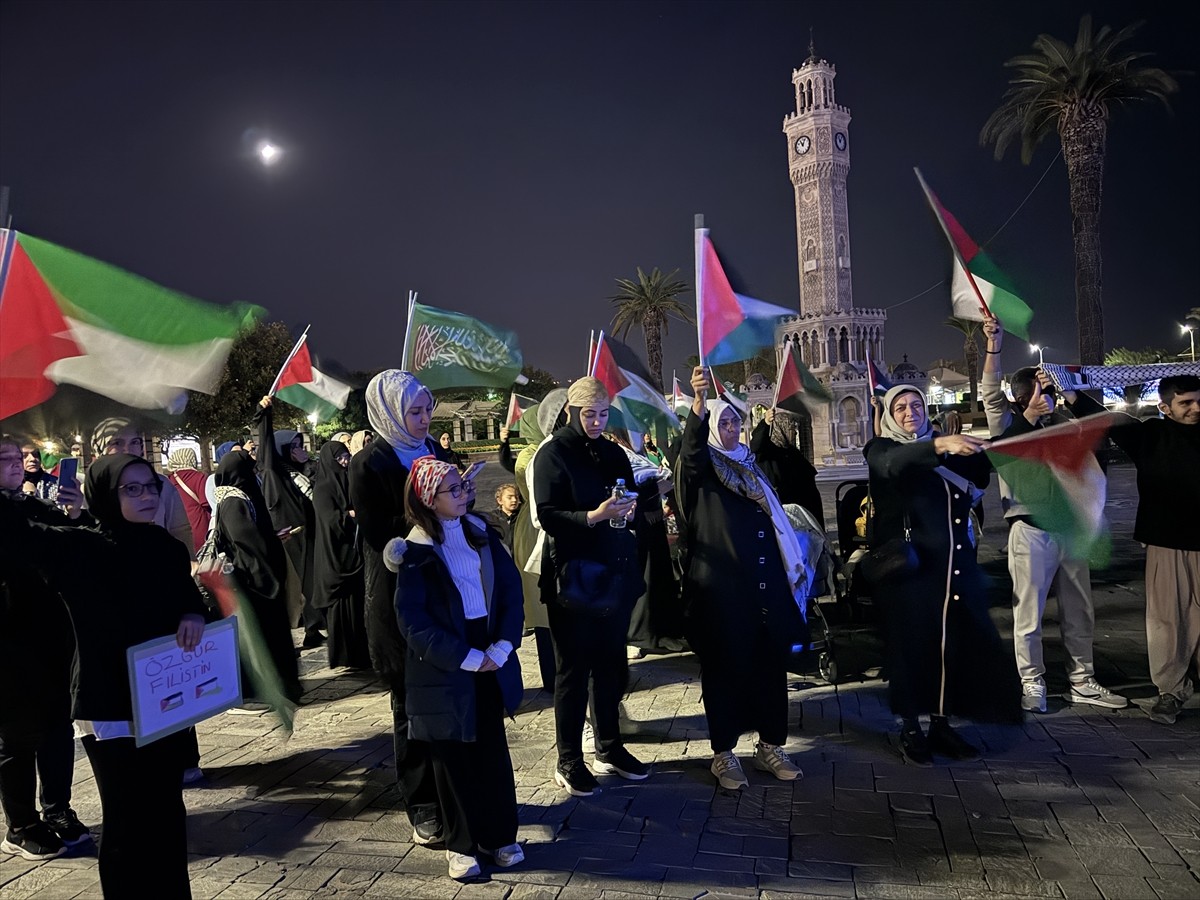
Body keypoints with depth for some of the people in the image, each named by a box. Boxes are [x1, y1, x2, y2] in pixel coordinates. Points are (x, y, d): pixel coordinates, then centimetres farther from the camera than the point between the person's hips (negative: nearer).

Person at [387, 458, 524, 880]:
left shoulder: (481, 533, 4)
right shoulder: (414, 553, -8)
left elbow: (511, 589, 2)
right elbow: (413, 622, -13)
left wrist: (501, 647, -11)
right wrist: (467, 657, -16)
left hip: (491, 663, 4)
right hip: (443, 670, -3)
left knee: (493, 751, 10)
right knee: (453, 758, 7)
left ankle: (500, 835, 25)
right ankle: (461, 844, 22)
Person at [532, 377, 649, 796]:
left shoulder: (613, 453, 13)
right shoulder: (553, 454, -5)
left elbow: (633, 503, 18)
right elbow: (548, 517, -12)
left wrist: (629, 509, -5)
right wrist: (595, 516, -26)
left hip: (616, 573, 5)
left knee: (611, 664, 11)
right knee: (574, 668, 2)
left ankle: (610, 749, 26)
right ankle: (568, 762, 13)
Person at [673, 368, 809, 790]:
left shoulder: (750, 465, 17)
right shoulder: (700, 466, -1)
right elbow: (691, 446, -26)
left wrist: (789, 574, 18)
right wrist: (699, 401, -44)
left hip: (765, 584, 6)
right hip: (721, 587, -6)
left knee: (770, 664, 9)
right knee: (725, 667, 2)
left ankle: (771, 746, 23)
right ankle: (723, 753, 15)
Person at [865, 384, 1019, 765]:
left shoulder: (945, 445, 15)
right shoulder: (881, 449, 1)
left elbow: (980, 477, 5)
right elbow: (897, 463, -23)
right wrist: (941, 445, -39)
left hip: (954, 562, 4)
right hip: (910, 564, -4)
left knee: (956, 641, 5)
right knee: (911, 641, 1)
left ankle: (941, 722, 20)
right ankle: (910, 728, 14)